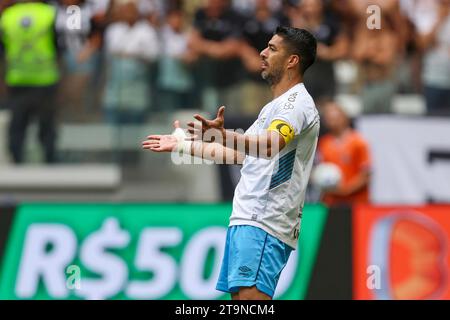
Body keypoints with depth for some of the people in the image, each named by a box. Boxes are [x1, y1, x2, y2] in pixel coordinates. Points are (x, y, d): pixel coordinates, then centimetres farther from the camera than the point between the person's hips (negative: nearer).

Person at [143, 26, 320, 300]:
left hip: (265, 224, -10)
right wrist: (184, 144, 38)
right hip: (246, 218, 10)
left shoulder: (297, 101, -9)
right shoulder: (274, 106, 23)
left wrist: (224, 135, -45)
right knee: (239, 296, 7)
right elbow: (240, 154, 34)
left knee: (250, 294, -22)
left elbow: (269, 145, -29)